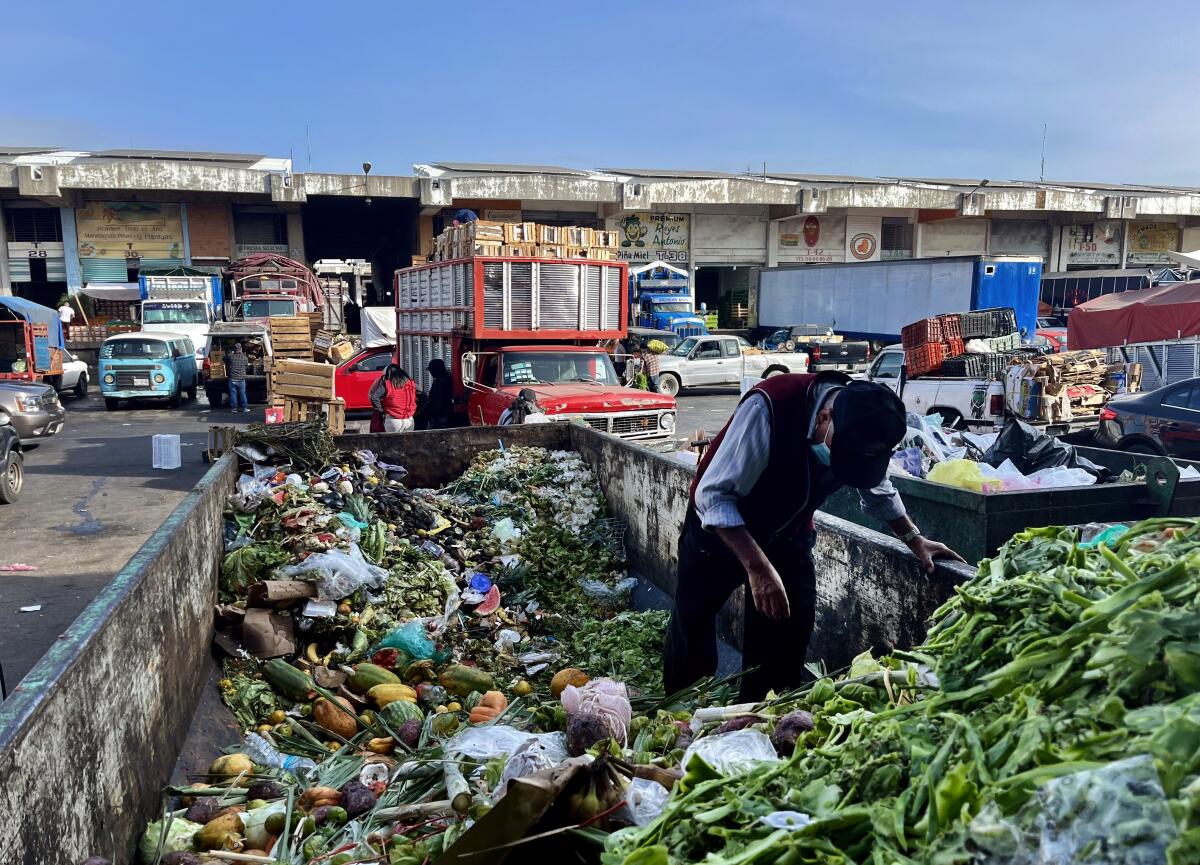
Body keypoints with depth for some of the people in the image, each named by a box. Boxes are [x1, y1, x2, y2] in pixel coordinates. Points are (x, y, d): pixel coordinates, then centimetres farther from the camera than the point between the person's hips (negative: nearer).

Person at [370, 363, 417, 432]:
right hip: (409, 420, 3)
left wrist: (381, 410, 1)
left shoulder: (386, 384, -6)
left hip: (393, 420, -3)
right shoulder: (410, 383, 5)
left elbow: (374, 398, -10)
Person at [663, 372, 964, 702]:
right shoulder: (769, 406, -36)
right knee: (692, 632, 2)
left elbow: (879, 492, 8)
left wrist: (915, 541, 10)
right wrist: (757, 567, -40)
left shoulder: (865, 430, -17)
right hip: (720, 526, -4)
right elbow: (713, 494, -34)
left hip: (789, 534, 4)